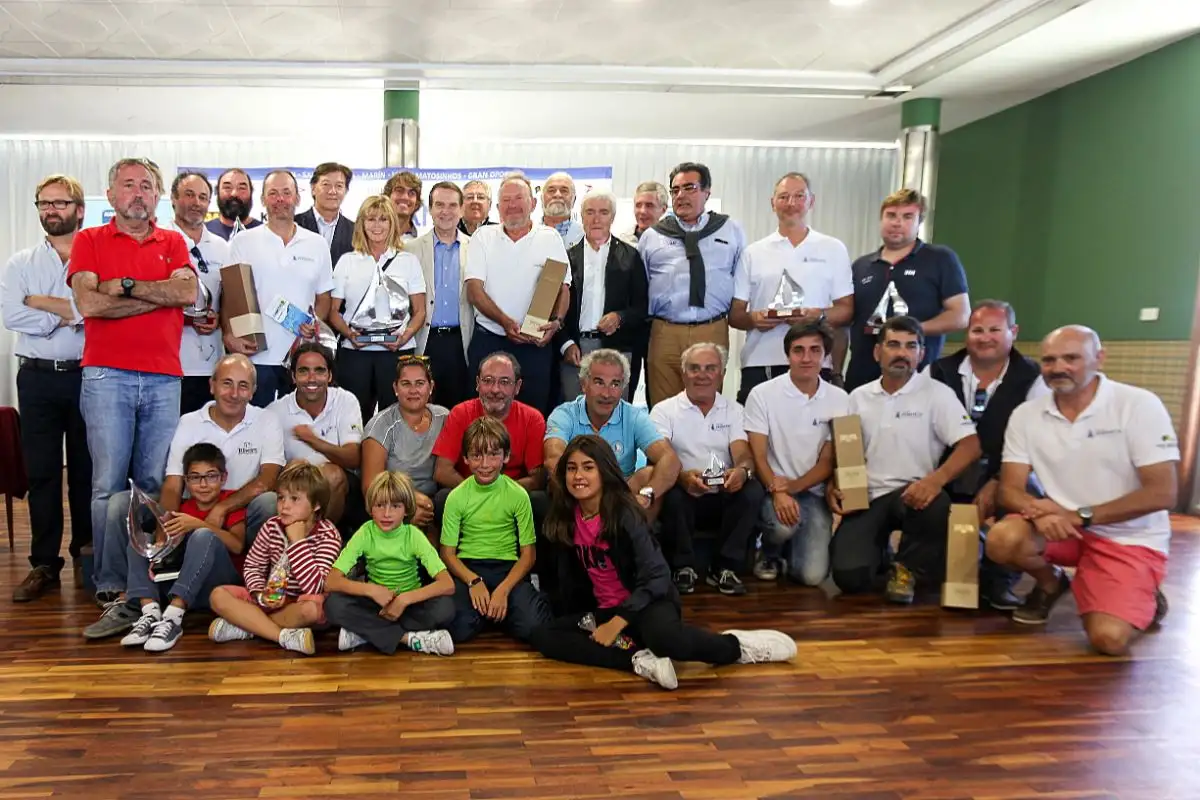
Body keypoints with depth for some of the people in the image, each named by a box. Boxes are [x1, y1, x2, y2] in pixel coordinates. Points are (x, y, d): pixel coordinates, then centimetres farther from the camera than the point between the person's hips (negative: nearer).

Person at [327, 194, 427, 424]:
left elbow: (419, 312, 7)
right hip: (354, 352, 1)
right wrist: (348, 333, -9)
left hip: (397, 352, 0)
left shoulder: (409, 261, 10)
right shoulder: (347, 261, 12)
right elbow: (333, 311, 10)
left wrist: (405, 336, -11)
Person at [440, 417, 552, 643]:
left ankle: (498, 607, 7)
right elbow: (448, 553, 1)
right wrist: (474, 581, -16)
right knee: (460, 629, -28)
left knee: (531, 626, -26)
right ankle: (488, 608, 5)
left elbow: (527, 555, -1)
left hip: (508, 568, 0)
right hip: (467, 568, 0)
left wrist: (503, 590, -16)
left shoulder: (518, 495, -2)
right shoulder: (457, 497, 0)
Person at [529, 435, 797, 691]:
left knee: (663, 637, -40)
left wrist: (617, 623, -25)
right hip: (603, 609, 7)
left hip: (649, 602, -6)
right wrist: (583, 616, 4)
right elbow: (572, 576, 13)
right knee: (543, 636, -15)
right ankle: (639, 660, -26)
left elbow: (656, 578, -22)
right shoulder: (567, 518, -3)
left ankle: (738, 646, -11)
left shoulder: (625, 514, -19)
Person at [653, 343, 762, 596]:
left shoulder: (734, 410, 10)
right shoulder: (664, 410, 2)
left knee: (753, 491, -28)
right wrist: (682, 476, -37)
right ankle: (683, 567, -11)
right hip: (684, 491, -2)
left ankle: (724, 568, -13)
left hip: (724, 494, 2)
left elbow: (743, 454, -5)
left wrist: (742, 470, -32)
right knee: (672, 496, -35)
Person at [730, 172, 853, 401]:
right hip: (759, 364, 1)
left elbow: (846, 310, 9)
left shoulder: (833, 250, 11)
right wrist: (752, 319, -11)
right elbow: (734, 314, 11)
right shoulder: (753, 253, 12)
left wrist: (819, 316, -11)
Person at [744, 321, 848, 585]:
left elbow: (828, 462, 1)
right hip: (772, 489, -2)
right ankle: (768, 553, 3)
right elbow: (758, 456, -8)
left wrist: (793, 486, -15)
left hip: (813, 492, 2)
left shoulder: (839, 400, 0)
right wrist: (777, 492, -25)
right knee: (784, 524, -35)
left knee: (812, 575, -13)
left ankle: (792, 544, 23)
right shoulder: (763, 394, -6)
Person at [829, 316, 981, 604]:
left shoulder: (936, 393, 0)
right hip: (866, 497, 2)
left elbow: (970, 445, -10)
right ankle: (880, 551, 19)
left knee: (935, 506, -39)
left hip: (912, 493, -2)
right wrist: (832, 484, -3)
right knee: (849, 575, -20)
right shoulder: (858, 397, 12)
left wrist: (935, 479, -28)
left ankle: (907, 567, -7)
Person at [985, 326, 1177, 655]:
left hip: (1130, 539, -3)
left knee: (1109, 639, -23)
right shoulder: (1026, 415, -4)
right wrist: (1038, 511, -29)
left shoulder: (1139, 405, -14)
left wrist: (1079, 516, -23)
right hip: (1060, 527, 3)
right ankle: (1050, 584, 7)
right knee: (1002, 539, -28)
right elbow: (1010, 488, -5)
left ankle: (1141, 600, 15)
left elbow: (1162, 493, -17)